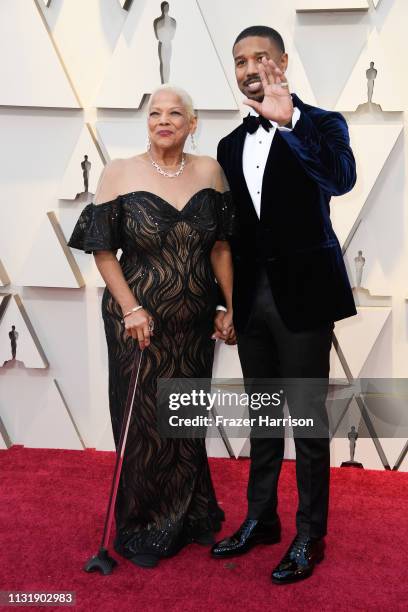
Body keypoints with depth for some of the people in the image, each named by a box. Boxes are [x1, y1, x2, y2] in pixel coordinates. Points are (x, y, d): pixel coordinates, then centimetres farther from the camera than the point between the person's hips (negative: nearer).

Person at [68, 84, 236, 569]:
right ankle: (142, 531, 30)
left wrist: (230, 307, 1)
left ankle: (189, 517, 39)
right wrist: (131, 308, -14)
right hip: (139, 320, -3)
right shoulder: (119, 173, -7)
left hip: (195, 321, 3)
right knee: (144, 423, 8)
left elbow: (220, 246, 4)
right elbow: (103, 251, -6)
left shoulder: (208, 171, 1)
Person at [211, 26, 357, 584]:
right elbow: (233, 229, 14)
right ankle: (260, 519, 31)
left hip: (302, 292, -5)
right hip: (252, 295, 5)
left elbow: (341, 179, -24)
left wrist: (288, 119, -33)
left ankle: (310, 536, 19)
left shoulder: (320, 124, -2)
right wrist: (227, 300, 12)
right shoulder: (232, 145, 13)